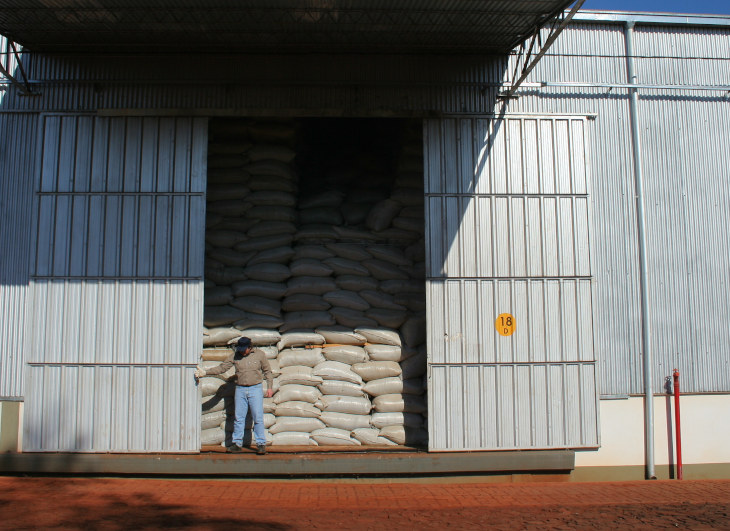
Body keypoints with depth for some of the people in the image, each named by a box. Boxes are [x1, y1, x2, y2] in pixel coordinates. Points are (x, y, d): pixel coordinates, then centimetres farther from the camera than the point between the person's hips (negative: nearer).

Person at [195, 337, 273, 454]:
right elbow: (222, 368, 4)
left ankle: (261, 444, 2)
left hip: (255, 389, -2)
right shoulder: (235, 356, 4)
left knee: (258, 418, -5)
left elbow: (267, 371, 8)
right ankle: (237, 443, 12)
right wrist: (205, 373, -5)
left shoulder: (260, 354, 0)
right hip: (240, 389, 2)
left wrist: (270, 387, 2)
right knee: (238, 418, 4)